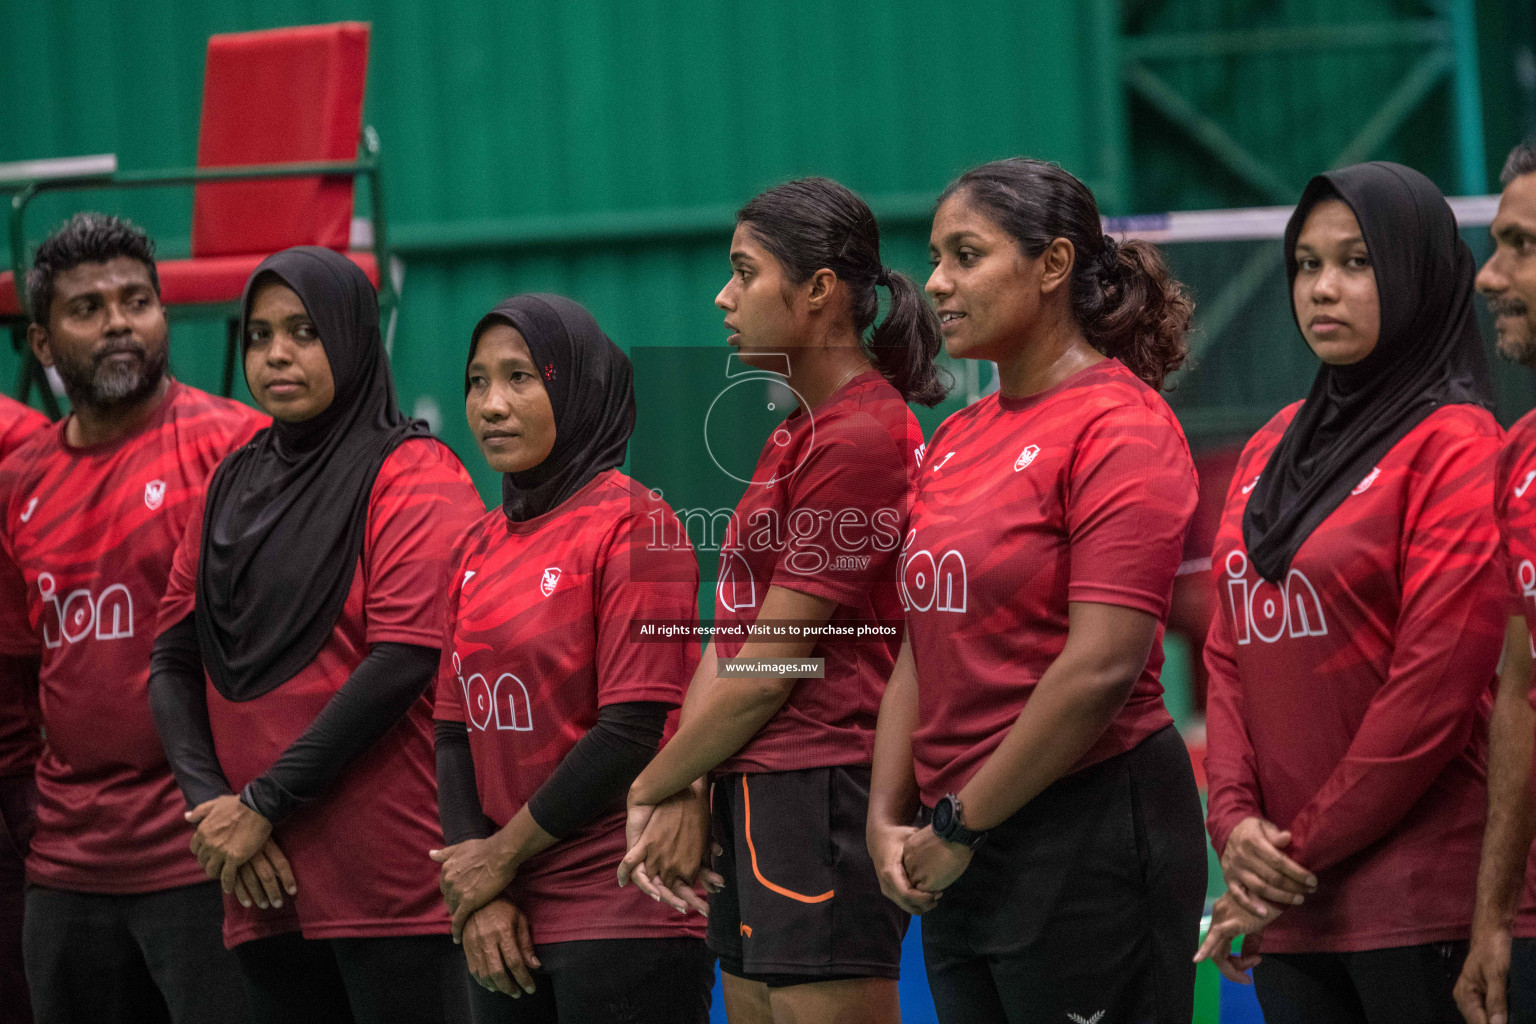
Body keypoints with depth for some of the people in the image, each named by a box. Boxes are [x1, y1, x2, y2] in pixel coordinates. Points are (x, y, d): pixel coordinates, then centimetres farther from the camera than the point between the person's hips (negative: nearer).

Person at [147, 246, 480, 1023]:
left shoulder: (414, 477, -3)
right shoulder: (229, 487, 17)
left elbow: (406, 659, -14)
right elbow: (174, 664, 12)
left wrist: (264, 805, -14)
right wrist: (209, 804, -5)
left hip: (391, 877, -6)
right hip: (261, 880, 6)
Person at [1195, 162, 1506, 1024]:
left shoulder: (1453, 446, -7)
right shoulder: (1275, 448, 14)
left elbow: (1436, 686, -14)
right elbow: (1232, 655, 14)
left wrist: (1305, 851, -11)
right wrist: (1235, 817, -2)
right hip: (1288, 899, 6)